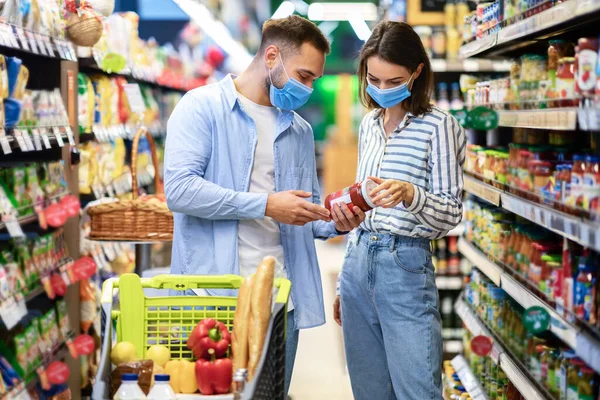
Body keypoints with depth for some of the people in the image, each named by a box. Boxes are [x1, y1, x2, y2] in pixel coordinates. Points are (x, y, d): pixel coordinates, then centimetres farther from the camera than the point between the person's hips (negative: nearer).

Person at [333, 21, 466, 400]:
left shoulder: (438, 126, -7)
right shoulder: (370, 124, 12)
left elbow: (451, 214, -8)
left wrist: (409, 194, -29)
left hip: (405, 268, -6)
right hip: (359, 261, 6)